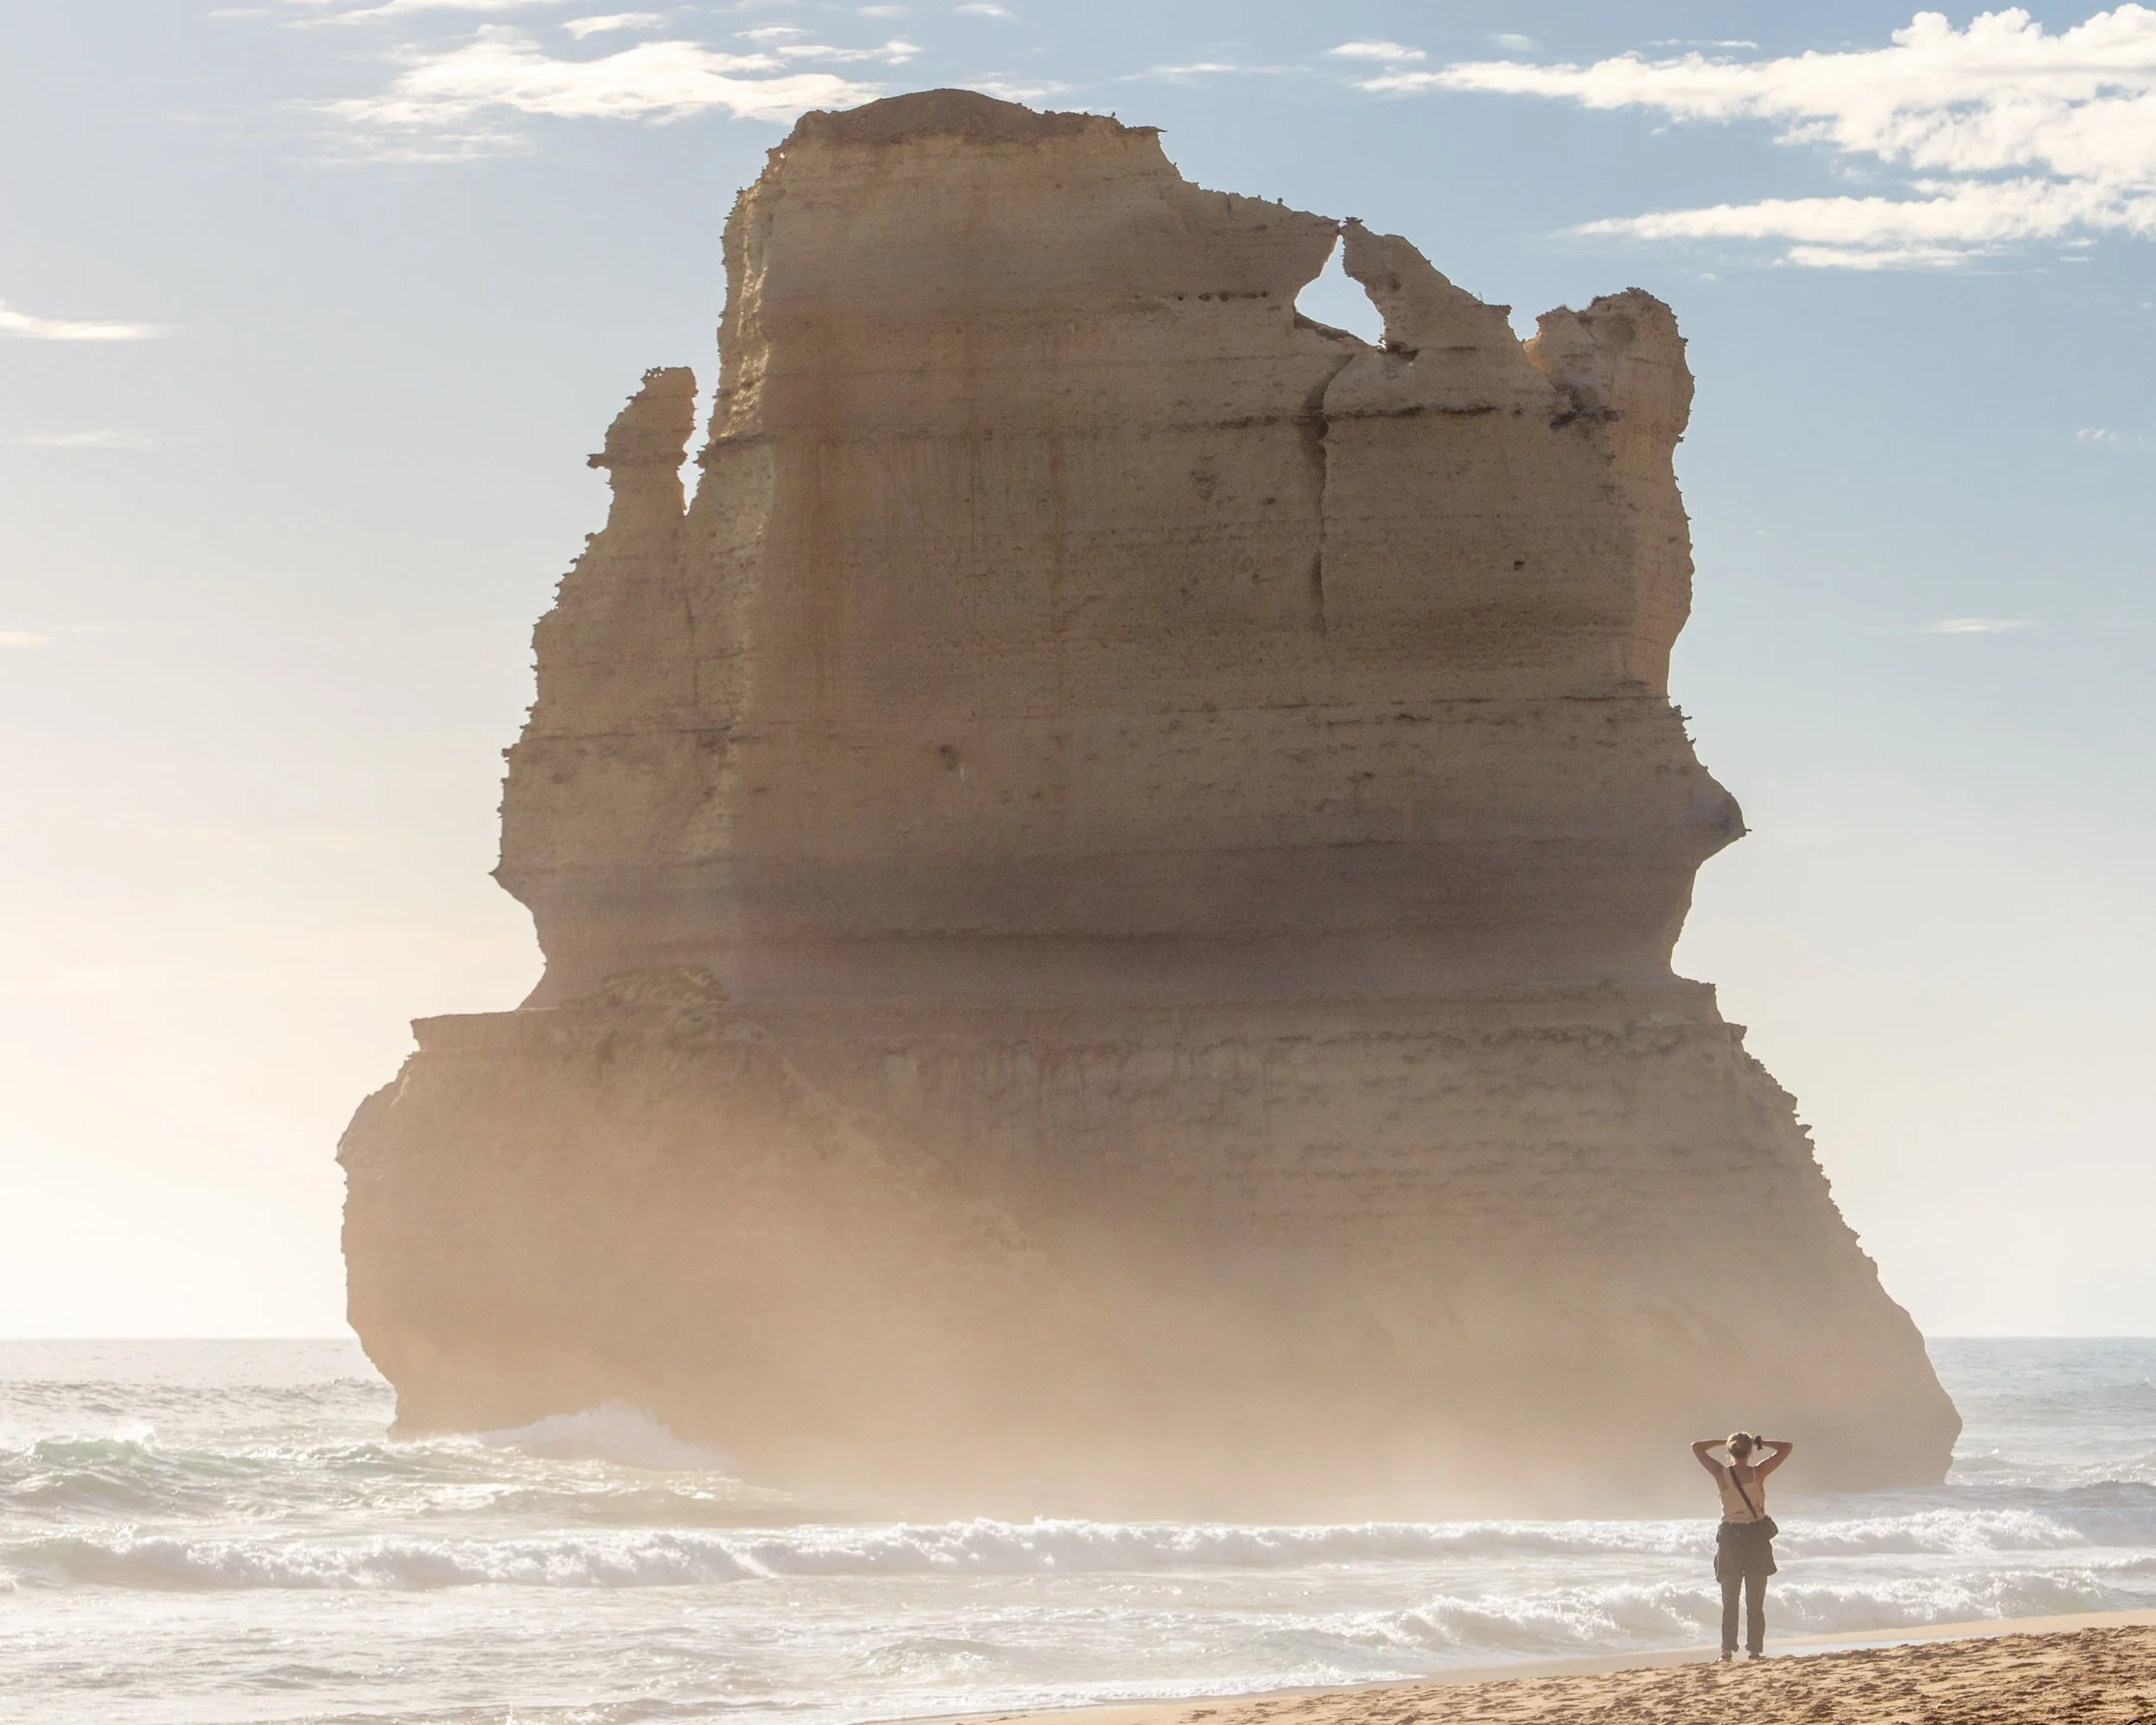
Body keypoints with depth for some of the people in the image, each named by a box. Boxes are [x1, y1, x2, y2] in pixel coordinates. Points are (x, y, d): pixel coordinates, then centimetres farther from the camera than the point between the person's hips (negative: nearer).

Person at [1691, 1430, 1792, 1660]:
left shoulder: (1721, 1474, -7)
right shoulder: (1758, 1473, -9)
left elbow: (1697, 1448, 7)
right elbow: (1786, 1447, -1)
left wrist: (1724, 1442, 10)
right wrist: (1760, 1442, 5)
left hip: (1730, 1538, 0)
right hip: (1757, 1538, 0)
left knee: (1729, 1602, 8)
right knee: (1755, 1602, 6)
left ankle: (1728, 1650, 1)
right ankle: (1755, 1650, 3)